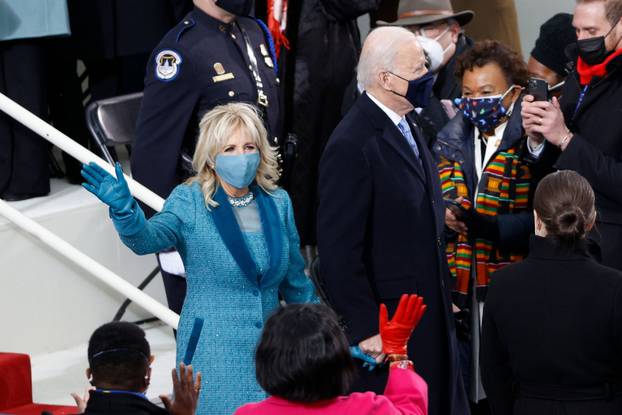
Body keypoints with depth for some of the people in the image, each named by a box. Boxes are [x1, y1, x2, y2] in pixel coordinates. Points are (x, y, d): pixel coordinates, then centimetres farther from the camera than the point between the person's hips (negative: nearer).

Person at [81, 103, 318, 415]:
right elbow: (148, 238, -25)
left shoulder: (278, 202, 5)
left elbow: (295, 281, 14)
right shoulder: (189, 202, -6)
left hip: (270, 346, 4)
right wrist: (123, 208, -45)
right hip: (212, 353, -4)